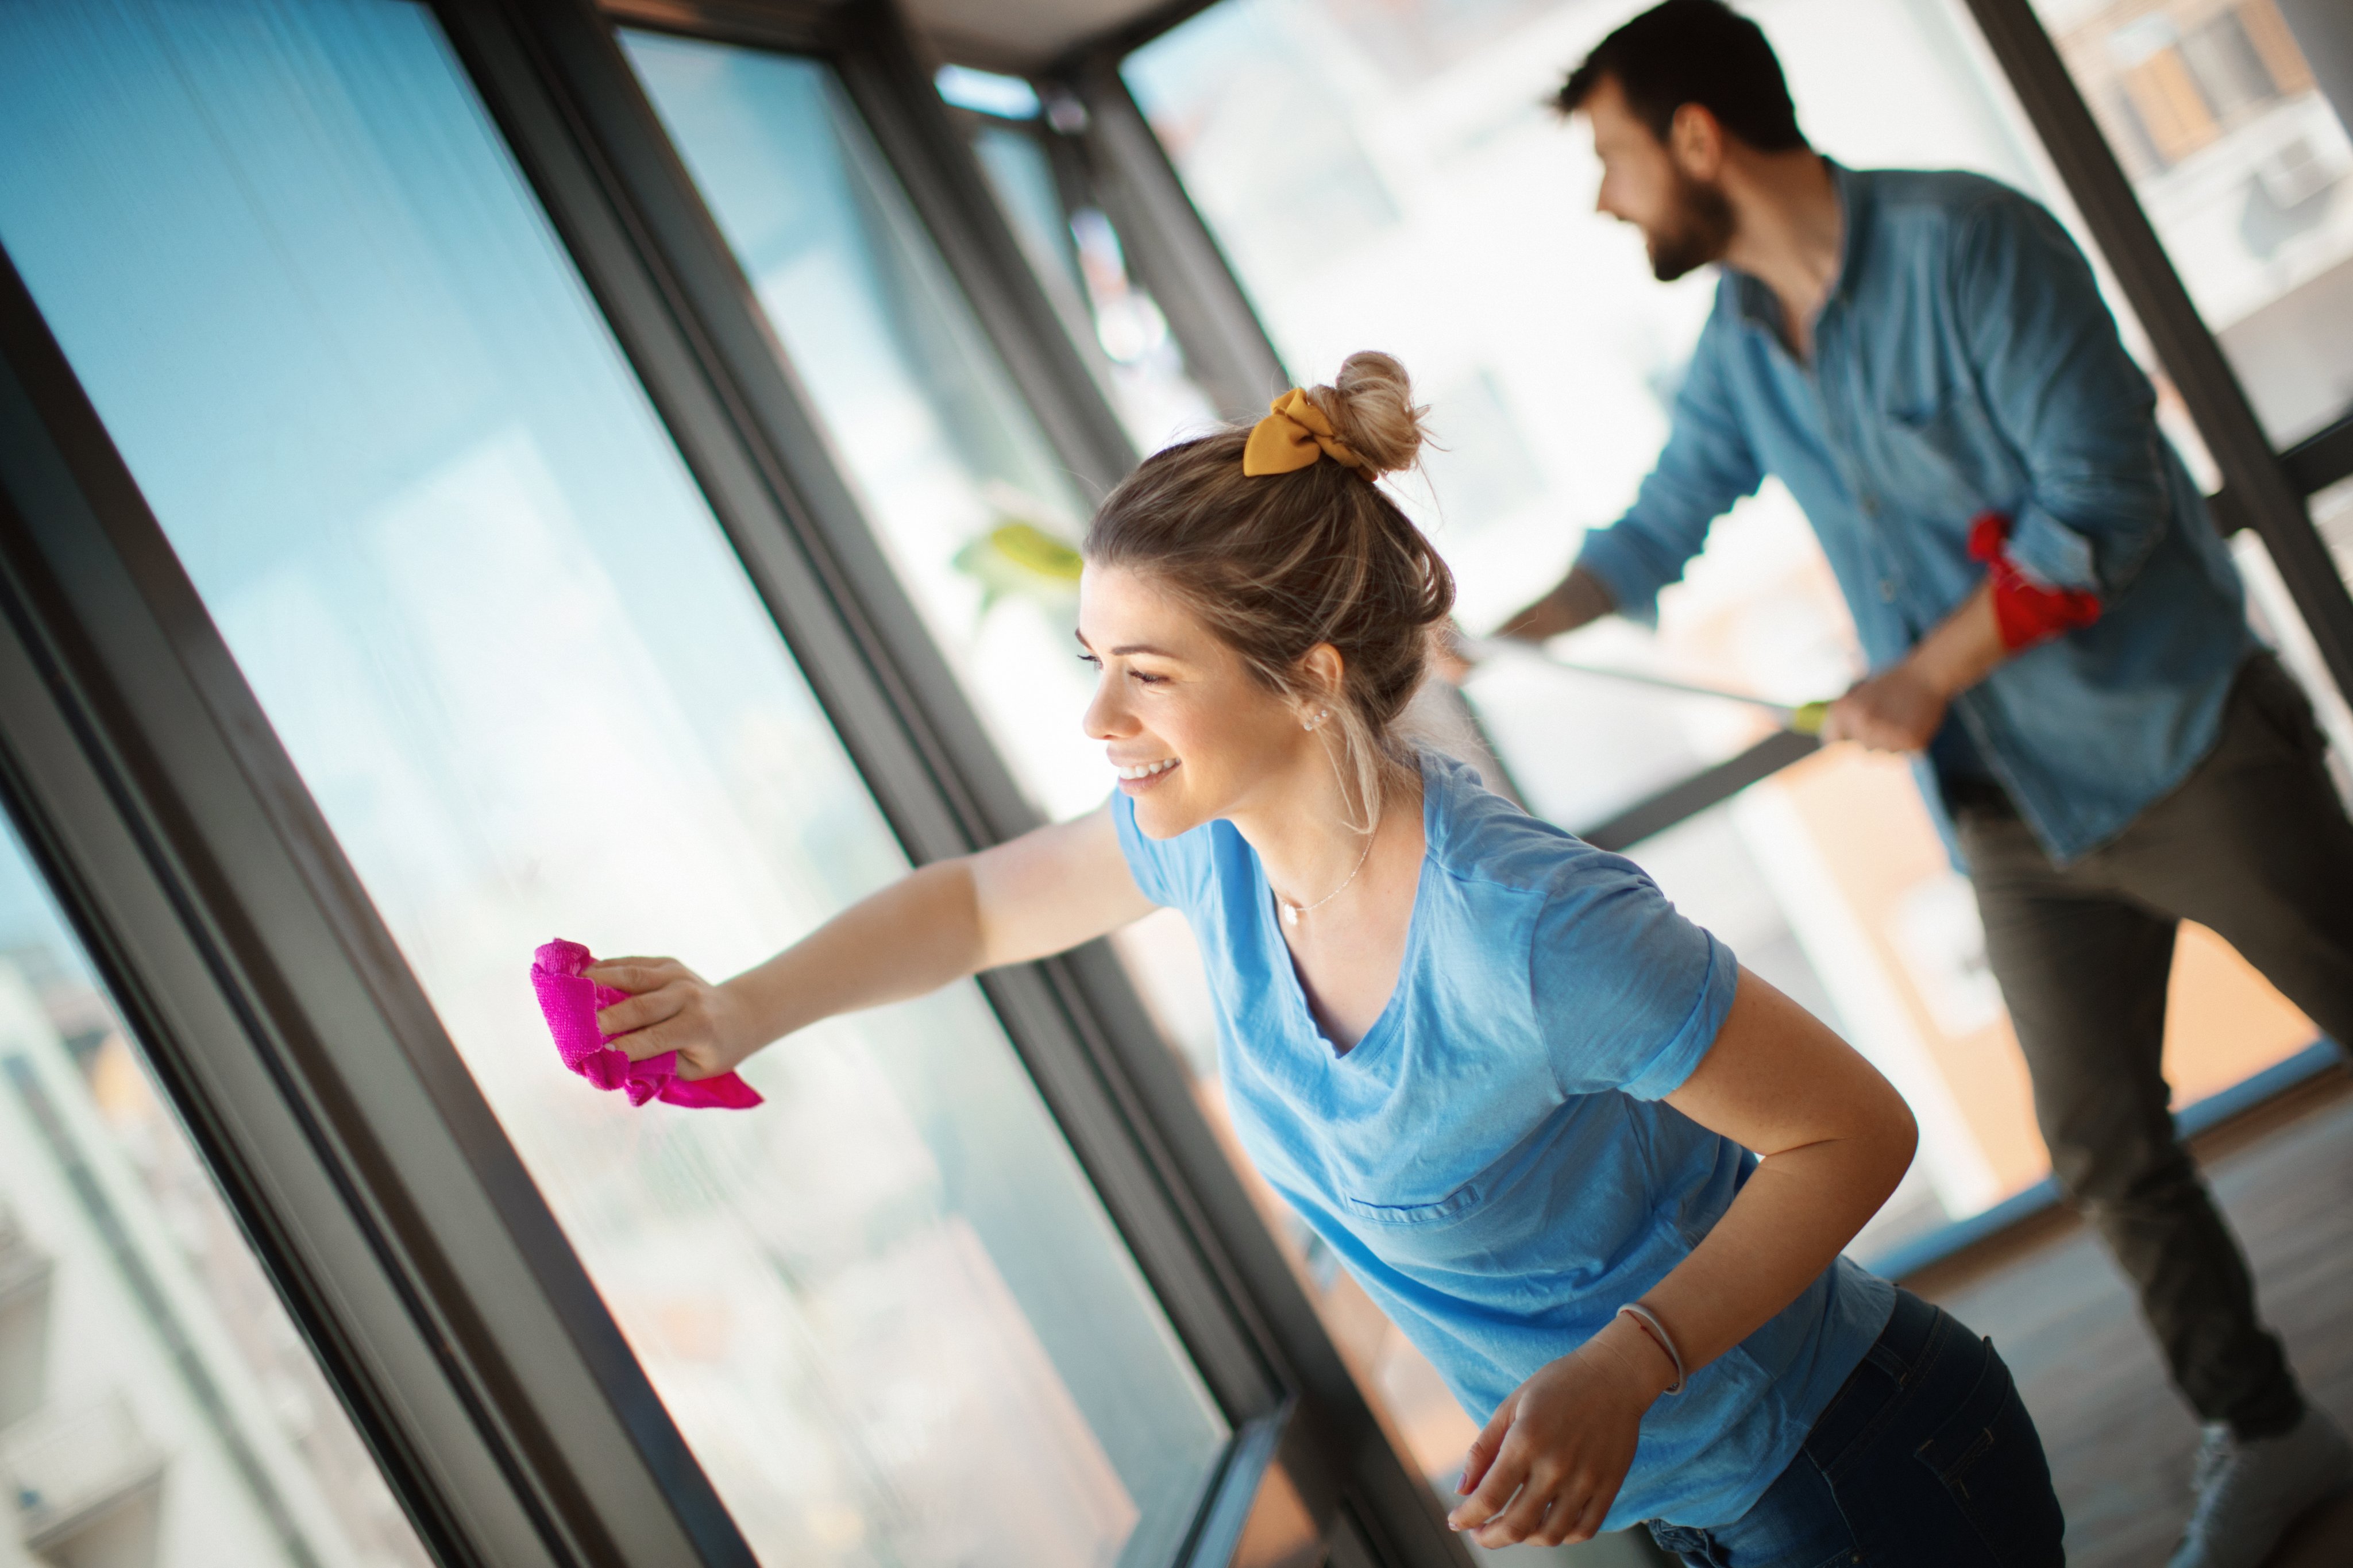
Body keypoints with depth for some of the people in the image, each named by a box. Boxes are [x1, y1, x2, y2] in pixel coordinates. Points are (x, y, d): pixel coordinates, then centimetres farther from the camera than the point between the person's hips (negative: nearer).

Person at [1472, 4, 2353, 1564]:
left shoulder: (1965, 244, -18)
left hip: (2188, 746, -6)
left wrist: (1933, 675, -20)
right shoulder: (1741, 343, 4)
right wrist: (1498, 638, 7)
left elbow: (2102, 499, -21)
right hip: (2024, 817, 6)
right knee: (2105, 1148, 9)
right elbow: (1658, 530, 17)